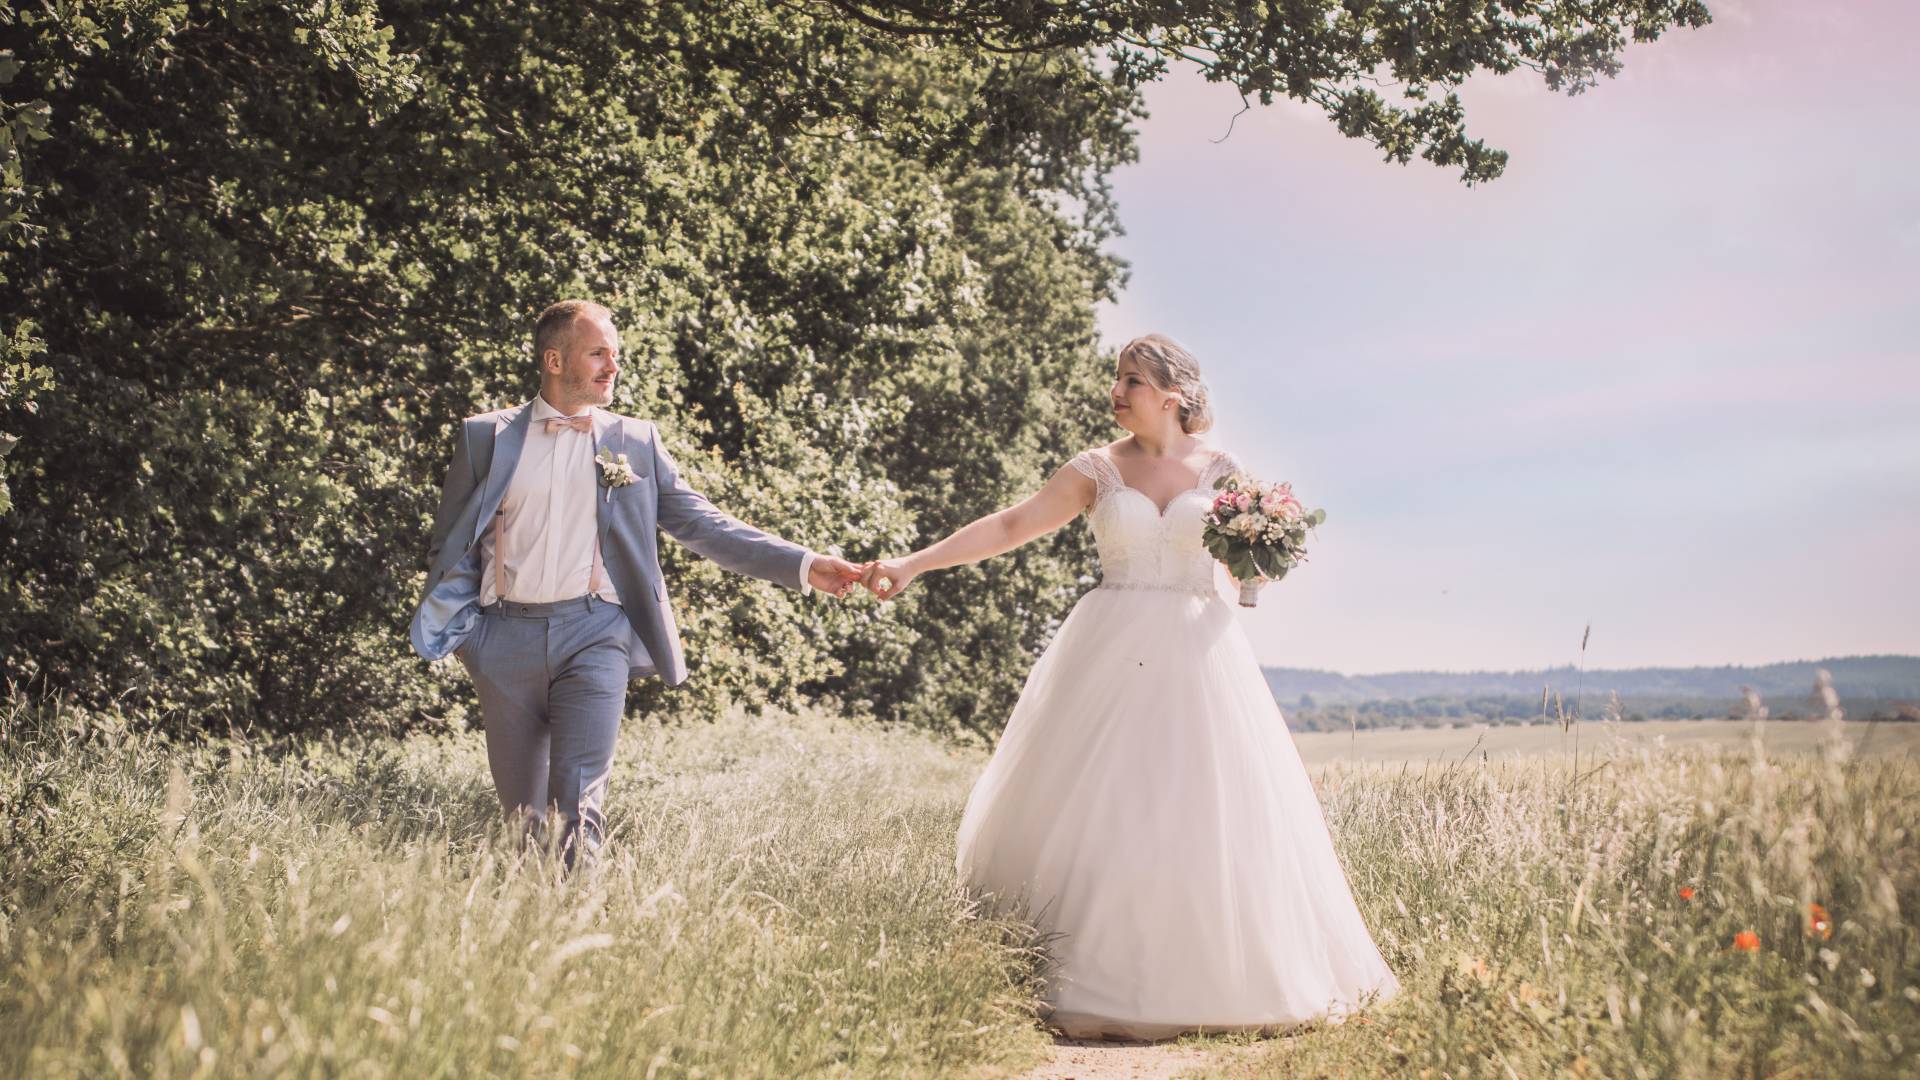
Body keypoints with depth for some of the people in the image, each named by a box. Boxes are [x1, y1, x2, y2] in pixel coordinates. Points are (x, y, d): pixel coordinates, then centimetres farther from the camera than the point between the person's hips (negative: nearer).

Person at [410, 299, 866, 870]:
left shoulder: (636, 442, 9)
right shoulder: (487, 436, 8)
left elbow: (704, 525, 5)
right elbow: (450, 543, 13)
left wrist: (803, 565, -4)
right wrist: (455, 629, 2)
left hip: (594, 635, -1)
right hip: (507, 637, 1)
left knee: (580, 802, -12)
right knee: (520, 811, 9)